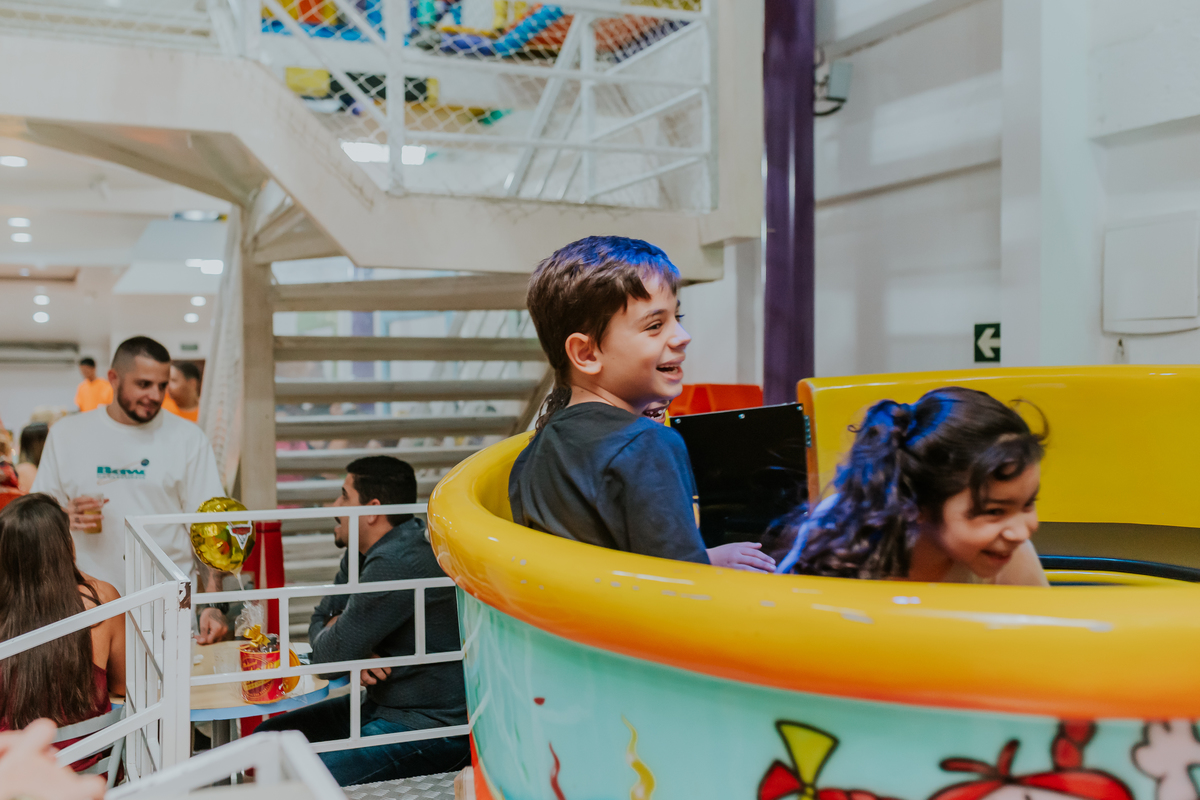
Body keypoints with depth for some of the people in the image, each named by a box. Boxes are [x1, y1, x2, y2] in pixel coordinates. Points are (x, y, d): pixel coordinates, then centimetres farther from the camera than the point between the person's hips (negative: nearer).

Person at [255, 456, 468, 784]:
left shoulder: (396, 565, -24)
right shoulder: (362, 553, 9)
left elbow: (329, 657, -20)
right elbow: (320, 619, 14)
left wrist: (334, 630, 4)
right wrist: (358, 655, -6)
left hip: (432, 728, -10)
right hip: (382, 704, 10)